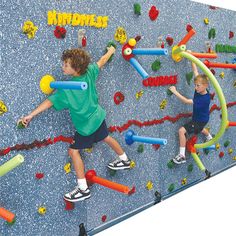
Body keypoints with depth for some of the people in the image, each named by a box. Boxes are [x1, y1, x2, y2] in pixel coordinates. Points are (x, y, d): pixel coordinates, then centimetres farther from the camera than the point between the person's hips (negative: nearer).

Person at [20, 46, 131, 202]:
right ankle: (125, 160, 51)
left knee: (74, 150, 3)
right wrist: (111, 51, 24)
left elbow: (50, 102, -25)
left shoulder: (67, 90, -28)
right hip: (98, 116, 7)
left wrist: (31, 115, -18)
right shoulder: (89, 72, -13)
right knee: (106, 137, 28)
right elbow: (101, 62, 4)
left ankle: (83, 189, 6)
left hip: (86, 125, -7)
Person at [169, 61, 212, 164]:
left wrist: (175, 92, -35)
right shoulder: (200, 90, -15)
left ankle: (182, 155, -10)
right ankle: (209, 138, 71)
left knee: (182, 131, -16)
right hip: (200, 118, 9)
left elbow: (187, 101, -37)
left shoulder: (205, 99, -35)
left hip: (200, 120, -9)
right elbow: (195, 71, -14)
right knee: (200, 129, 39)